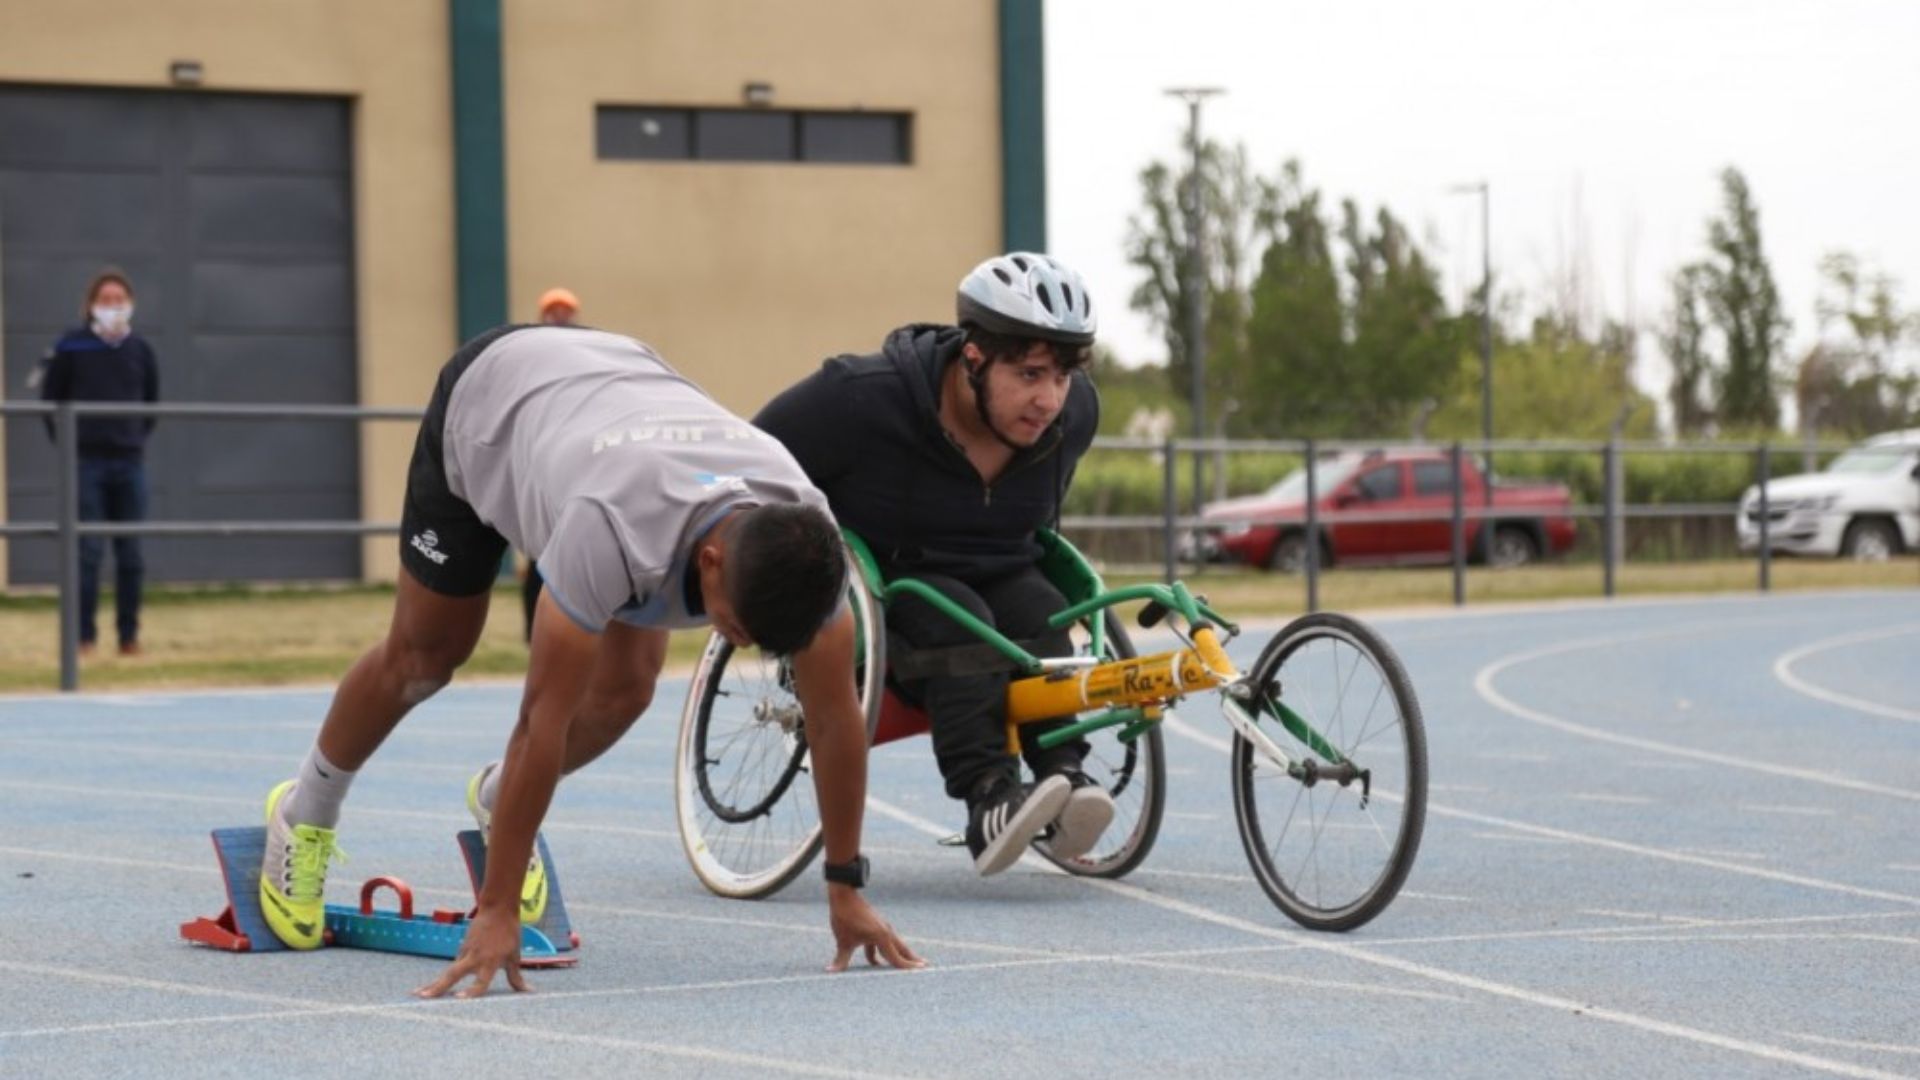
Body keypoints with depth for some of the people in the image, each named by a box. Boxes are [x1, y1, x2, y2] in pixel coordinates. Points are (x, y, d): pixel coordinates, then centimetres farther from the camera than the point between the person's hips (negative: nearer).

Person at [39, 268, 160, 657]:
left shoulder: (141, 351, 6)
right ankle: (84, 635, 0)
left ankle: (129, 635, 11)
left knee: (131, 553, 4)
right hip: (86, 462, -3)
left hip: (130, 462, 3)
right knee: (88, 550, -6)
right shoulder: (71, 347, -2)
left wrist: (138, 436, 11)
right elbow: (51, 398, 5)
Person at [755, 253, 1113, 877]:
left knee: (1041, 615, -30)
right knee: (957, 620, -35)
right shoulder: (863, 398, -24)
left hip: (995, 574, 4)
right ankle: (989, 798, -47)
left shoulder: (1075, 412, -7)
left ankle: (1064, 776, -41)